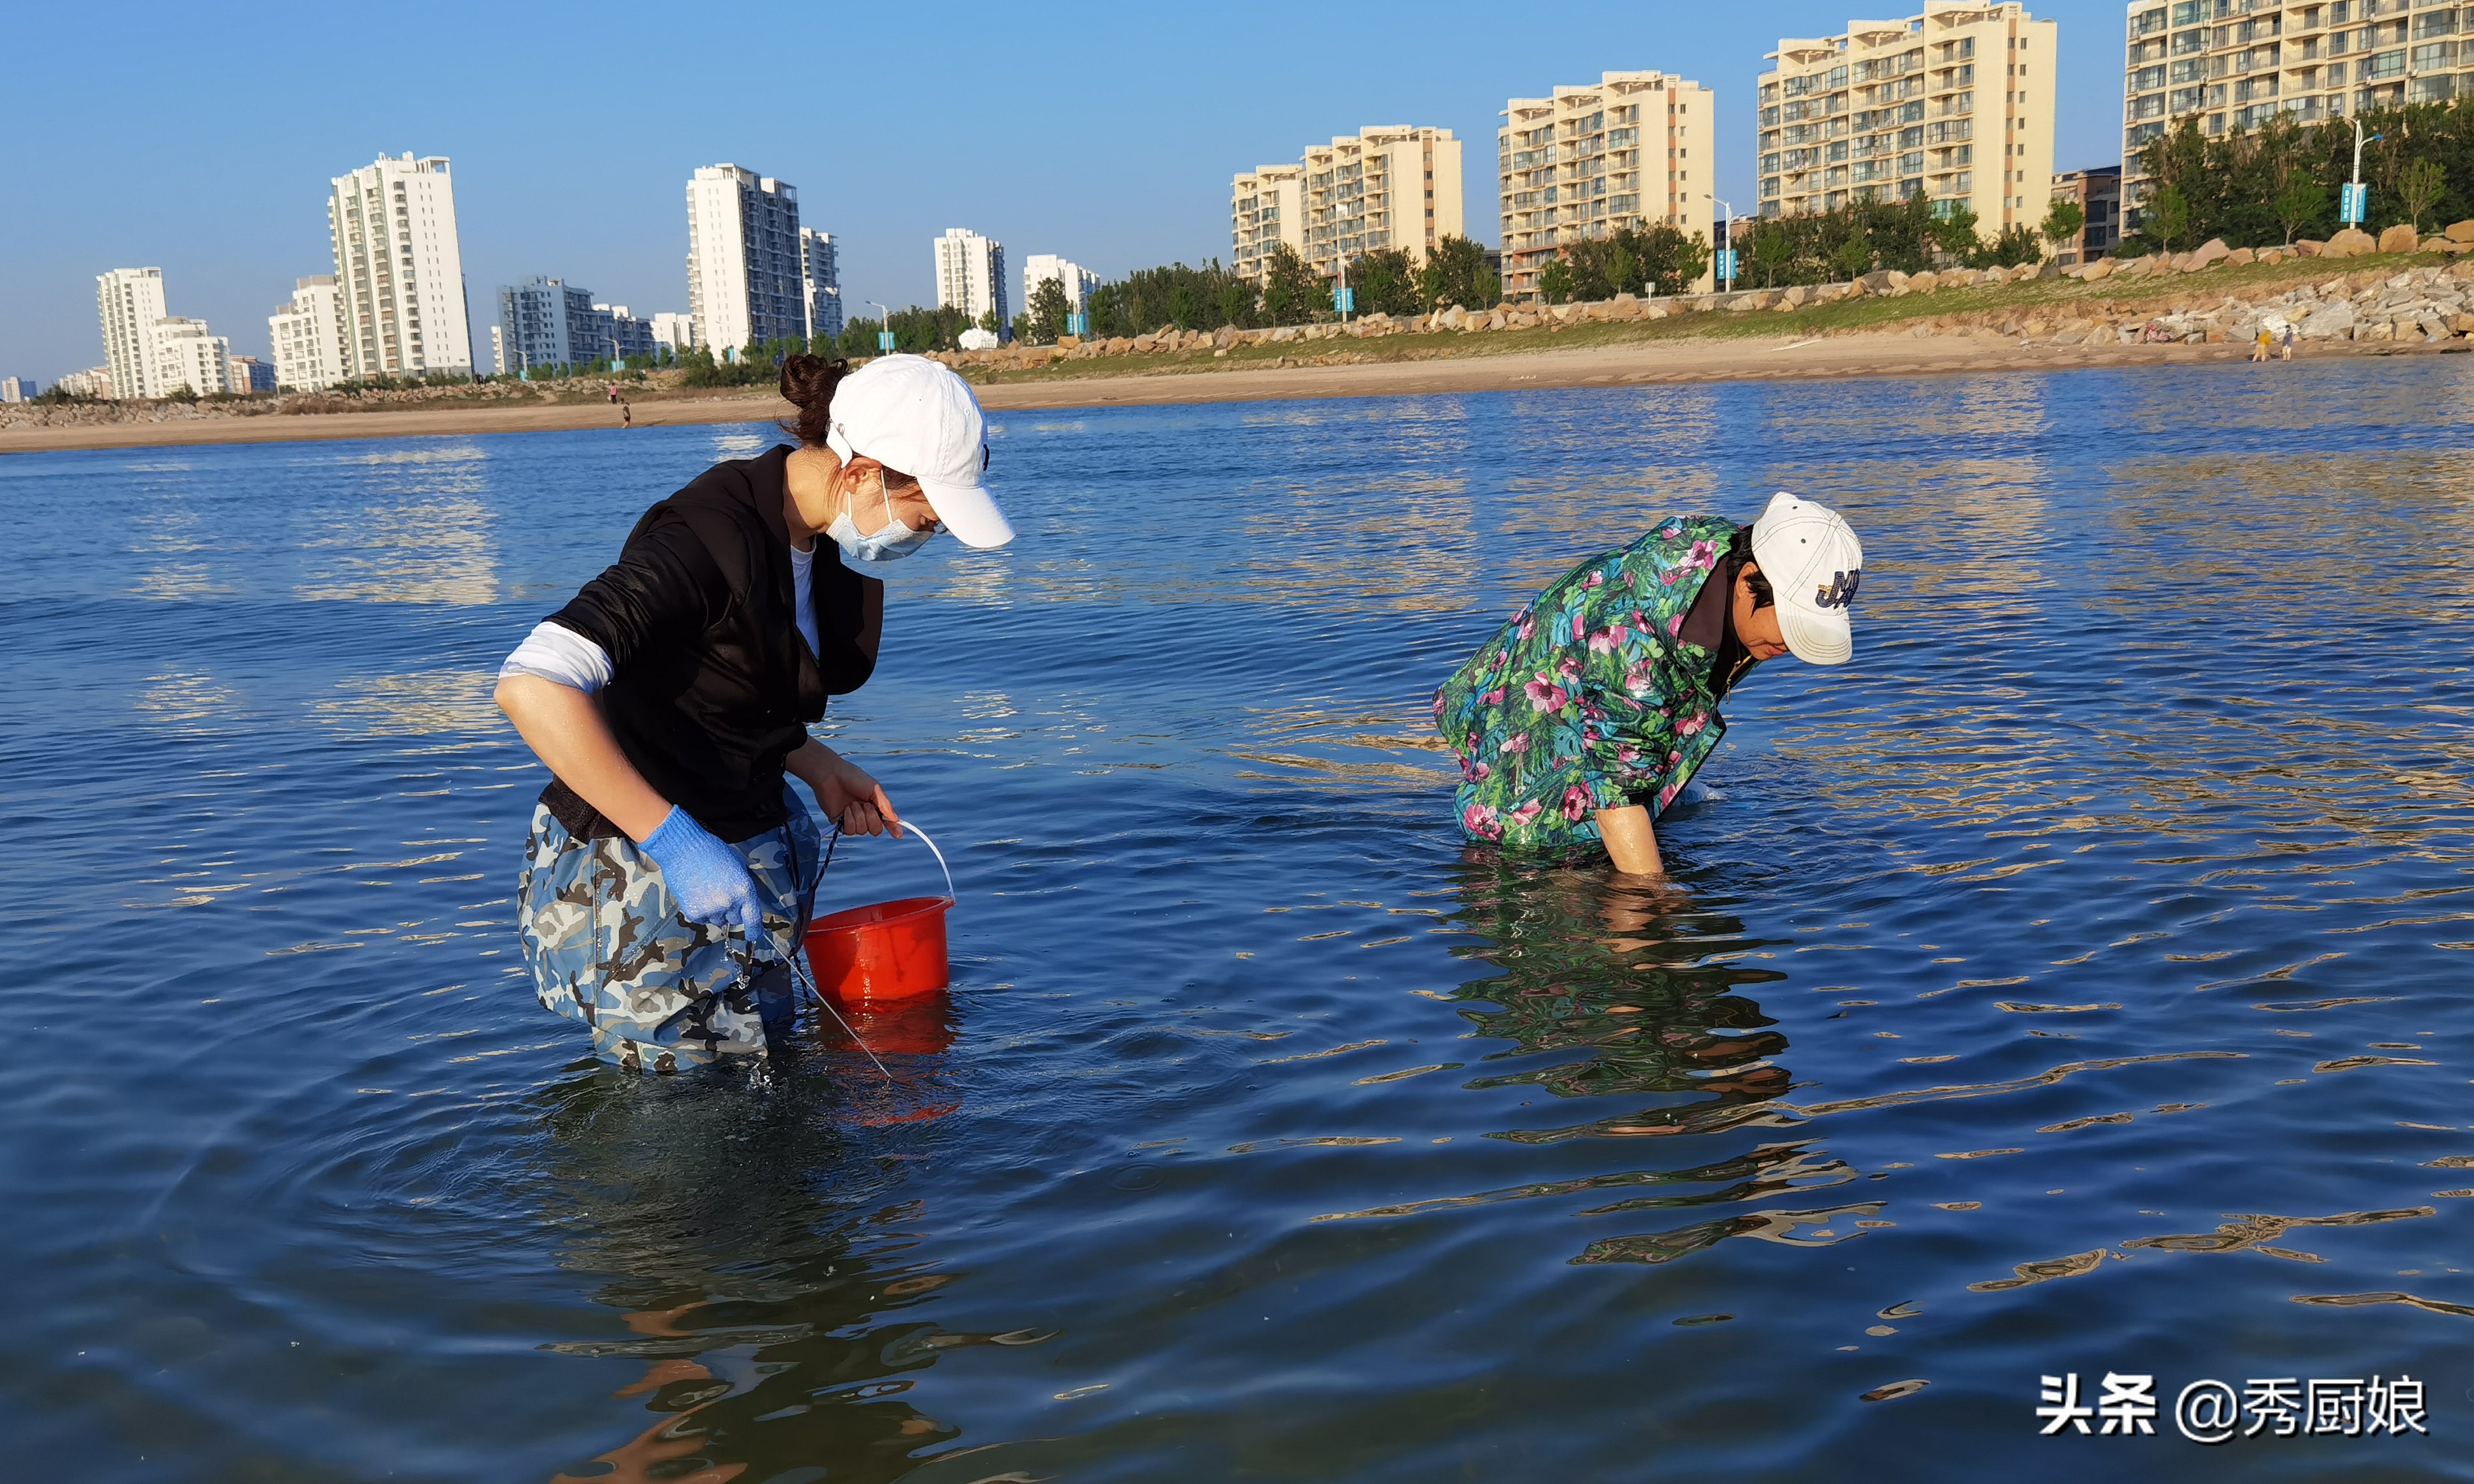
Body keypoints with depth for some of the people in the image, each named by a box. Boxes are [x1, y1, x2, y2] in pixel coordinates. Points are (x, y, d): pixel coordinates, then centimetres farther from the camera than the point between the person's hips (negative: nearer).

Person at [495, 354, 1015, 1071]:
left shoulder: (818, 542, 1)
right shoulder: (713, 534, -27)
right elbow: (531, 686, -37)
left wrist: (817, 766, -2)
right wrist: (674, 842, -35)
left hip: (748, 845, 9)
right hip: (633, 871, -8)